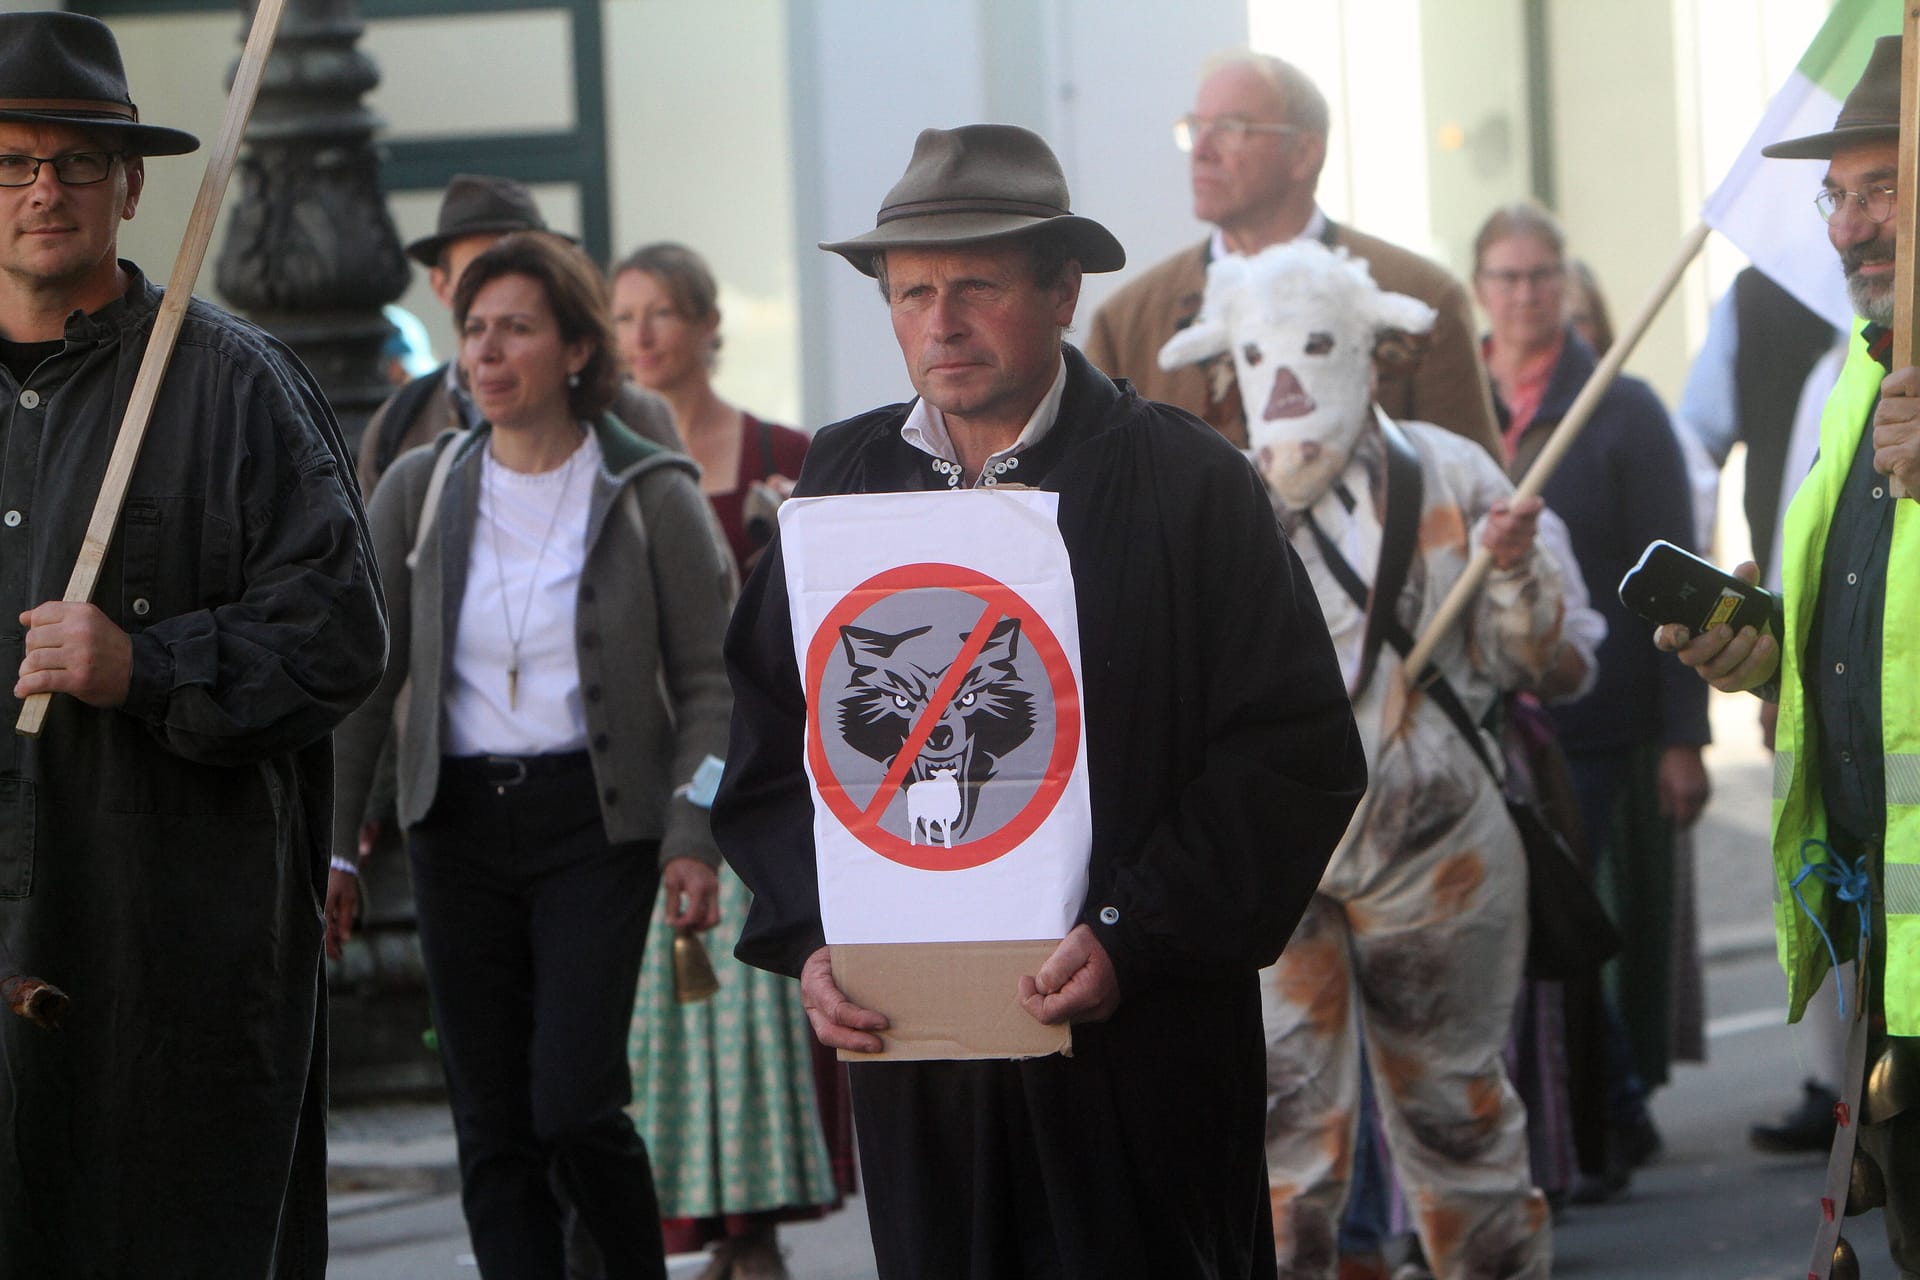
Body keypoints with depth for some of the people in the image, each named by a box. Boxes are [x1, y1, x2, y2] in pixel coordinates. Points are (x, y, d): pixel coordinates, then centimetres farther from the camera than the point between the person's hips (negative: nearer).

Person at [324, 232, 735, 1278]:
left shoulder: (652, 497, -3)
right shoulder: (419, 490, 5)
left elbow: (704, 683, -1)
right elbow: (365, 674, 8)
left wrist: (693, 839, -12)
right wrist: (333, 844, 4)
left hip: (595, 819, -3)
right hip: (458, 824, 3)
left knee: (574, 1104, -12)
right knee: (491, 1124, 2)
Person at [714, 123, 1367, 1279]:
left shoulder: (1186, 481, -2)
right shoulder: (844, 479, 11)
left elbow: (1298, 753, -7)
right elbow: (769, 742, 13)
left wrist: (1133, 942, -16)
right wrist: (808, 941, -3)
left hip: (1141, 1051, -3)